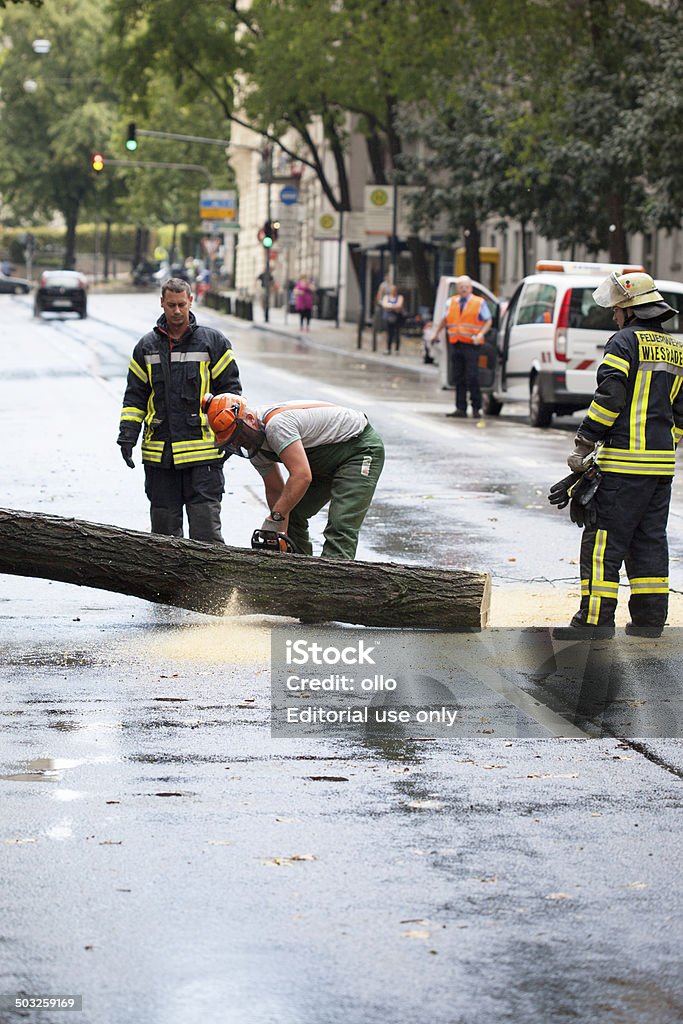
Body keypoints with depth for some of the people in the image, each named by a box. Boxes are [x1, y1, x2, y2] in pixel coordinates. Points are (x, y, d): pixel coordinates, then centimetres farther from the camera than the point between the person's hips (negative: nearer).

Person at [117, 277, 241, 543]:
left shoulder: (213, 342, 3)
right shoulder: (147, 346, 12)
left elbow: (230, 390, 4)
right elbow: (135, 396, 15)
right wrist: (127, 434, 3)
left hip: (202, 451, -3)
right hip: (159, 453, 3)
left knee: (205, 523, -7)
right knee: (164, 523, 7)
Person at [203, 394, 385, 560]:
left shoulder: (276, 425, -32)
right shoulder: (254, 444, -1)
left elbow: (301, 476, -37)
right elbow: (275, 490, 8)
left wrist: (275, 518, -31)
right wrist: (281, 533, 0)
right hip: (327, 461, 10)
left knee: (340, 527, -21)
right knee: (291, 516, 8)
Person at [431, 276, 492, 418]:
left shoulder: (479, 303, 4)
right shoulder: (451, 302, 15)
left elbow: (488, 321, 4)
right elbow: (444, 319, 28)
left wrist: (480, 334, -11)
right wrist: (436, 333, 25)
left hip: (471, 345, -4)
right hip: (455, 345, 4)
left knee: (472, 378, -9)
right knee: (458, 378, 4)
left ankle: (476, 408, -1)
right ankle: (460, 408, 8)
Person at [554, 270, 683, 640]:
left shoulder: (625, 342, -7)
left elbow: (610, 398, -15)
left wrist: (583, 445, -11)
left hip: (626, 461, -8)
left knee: (603, 539, -6)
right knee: (649, 540, 12)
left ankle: (596, 618, -8)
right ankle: (650, 617, 12)